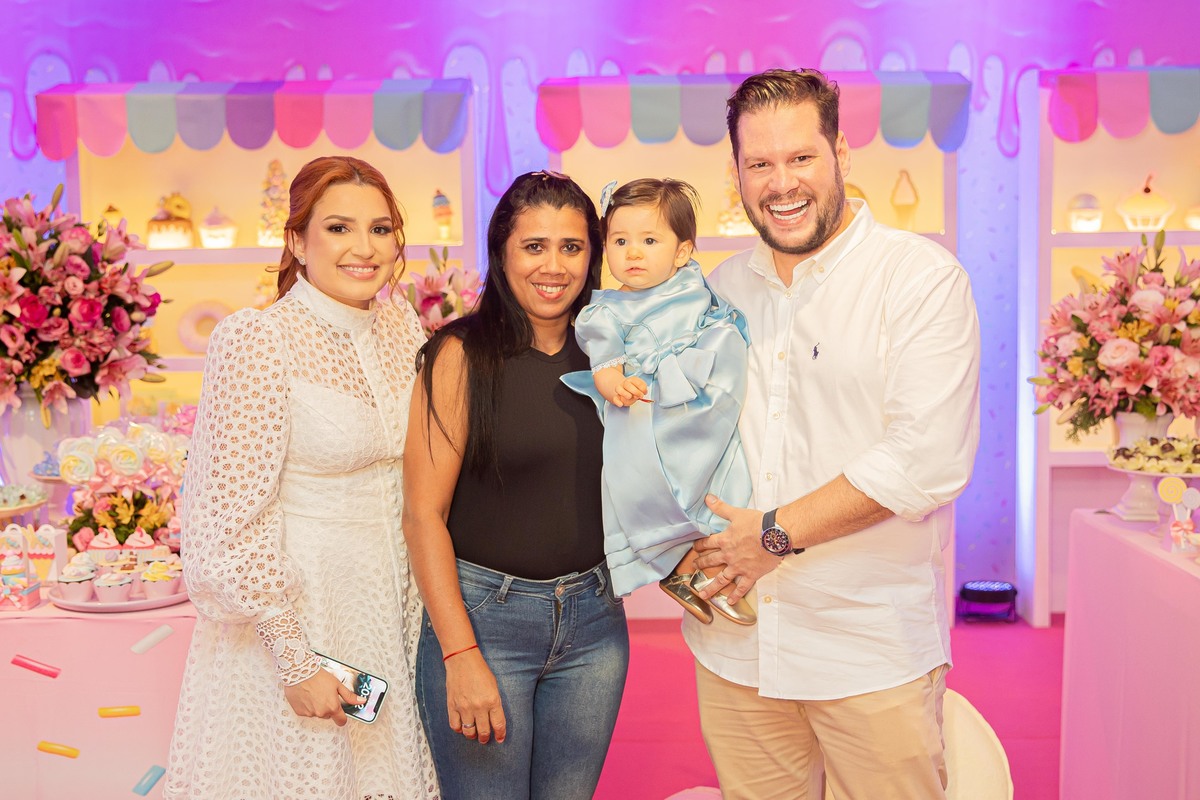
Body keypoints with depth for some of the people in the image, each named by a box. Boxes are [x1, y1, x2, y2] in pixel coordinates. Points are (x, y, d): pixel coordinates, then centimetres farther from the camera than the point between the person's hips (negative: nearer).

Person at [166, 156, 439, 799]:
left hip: (390, 602, 6)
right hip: (288, 608, -6)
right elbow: (237, 518, -17)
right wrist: (295, 661, -17)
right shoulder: (256, 341, -17)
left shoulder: (402, 326, 2)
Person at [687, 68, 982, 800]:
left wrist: (778, 534, -15)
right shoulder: (721, 289, 9)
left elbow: (929, 461, -18)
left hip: (872, 650, -4)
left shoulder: (922, 278, -8)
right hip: (733, 644, 5)